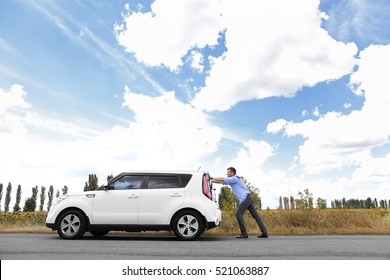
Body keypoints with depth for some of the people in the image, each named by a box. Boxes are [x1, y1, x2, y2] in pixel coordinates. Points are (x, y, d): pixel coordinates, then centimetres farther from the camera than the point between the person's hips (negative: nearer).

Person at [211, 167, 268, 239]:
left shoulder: (235, 178, -5)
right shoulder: (231, 180, 22)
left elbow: (223, 179, -11)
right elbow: (222, 181, 23)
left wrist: (212, 178, -3)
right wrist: (212, 181, 15)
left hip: (245, 198, -10)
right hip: (248, 198, 10)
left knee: (239, 214, -9)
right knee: (255, 215, 5)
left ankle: (244, 233, -9)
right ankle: (264, 233, 4)